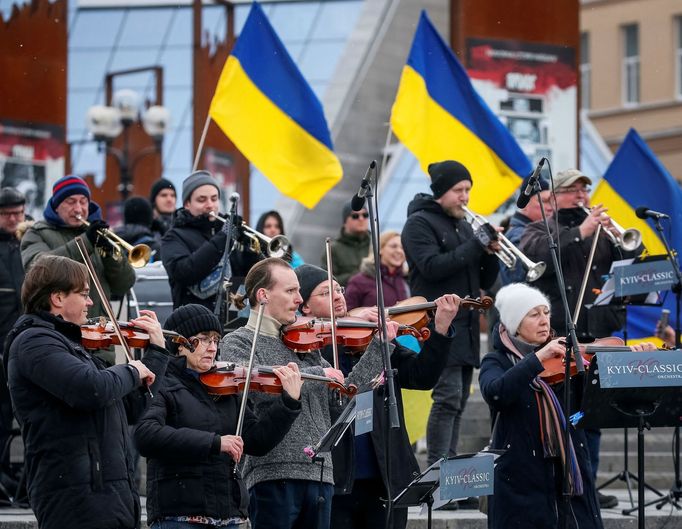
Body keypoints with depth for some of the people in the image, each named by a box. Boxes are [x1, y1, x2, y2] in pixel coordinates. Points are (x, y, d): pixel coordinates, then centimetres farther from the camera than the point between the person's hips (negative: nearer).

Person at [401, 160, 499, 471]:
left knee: (458, 401, 7)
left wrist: (491, 253, -2)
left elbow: (485, 281, 17)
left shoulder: (463, 226, 20)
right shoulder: (420, 223, -3)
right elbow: (432, 267, -18)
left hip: (466, 326, 8)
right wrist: (477, 246, -16)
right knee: (448, 397, -17)